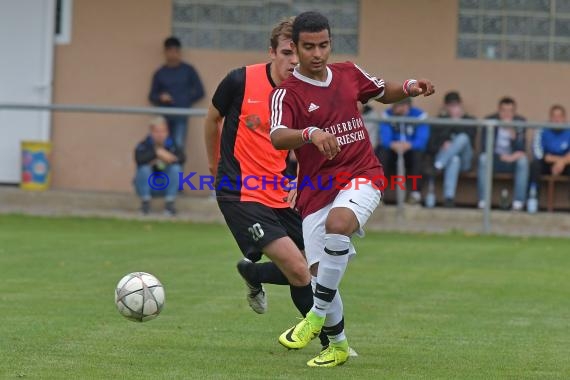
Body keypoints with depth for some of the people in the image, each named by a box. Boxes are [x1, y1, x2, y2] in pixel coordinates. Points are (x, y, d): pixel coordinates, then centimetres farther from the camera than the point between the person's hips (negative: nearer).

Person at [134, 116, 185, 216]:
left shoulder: (171, 145, -7)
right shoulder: (144, 145, -12)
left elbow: (182, 158, -23)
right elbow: (139, 158, -33)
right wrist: (157, 153, -36)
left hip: (165, 185, 1)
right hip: (148, 185, -1)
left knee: (176, 168, -23)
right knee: (144, 168, -30)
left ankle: (169, 203, -15)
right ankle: (145, 203, -13)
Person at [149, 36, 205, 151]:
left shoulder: (188, 70, 7)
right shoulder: (160, 73, 11)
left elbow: (199, 92, 9)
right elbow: (152, 96, 15)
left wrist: (186, 101, -2)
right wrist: (160, 98, -6)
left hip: (181, 116, -2)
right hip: (164, 116, 2)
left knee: (178, 147, -16)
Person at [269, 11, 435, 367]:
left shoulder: (349, 74, 7)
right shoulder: (287, 93, -6)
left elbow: (384, 92, 27)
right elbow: (278, 137, -25)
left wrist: (410, 88, 6)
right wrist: (310, 133, -45)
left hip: (362, 175, 0)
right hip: (317, 188, 0)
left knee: (337, 222, -33)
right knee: (319, 273, -3)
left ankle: (318, 314, -19)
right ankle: (339, 345, 23)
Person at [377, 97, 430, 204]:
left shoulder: (420, 115, -9)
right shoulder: (387, 115, -3)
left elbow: (422, 140, -20)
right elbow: (385, 138, -15)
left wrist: (408, 145, -41)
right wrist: (392, 144, -40)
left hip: (411, 151, -1)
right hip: (393, 150, 1)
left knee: (417, 153, -34)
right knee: (381, 152, -29)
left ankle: (416, 193, -32)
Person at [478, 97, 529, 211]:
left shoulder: (520, 122, -5)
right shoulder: (490, 121, -8)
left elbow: (521, 149, -11)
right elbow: (485, 146, -12)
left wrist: (512, 132, -27)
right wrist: (502, 156, -24)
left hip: (512, 160, 1)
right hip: (495, 159, -1)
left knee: (523, 160, -31)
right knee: (483, 158, -33)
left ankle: (518, 201, -30)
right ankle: (483, 201, -31)